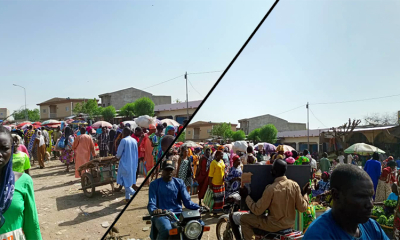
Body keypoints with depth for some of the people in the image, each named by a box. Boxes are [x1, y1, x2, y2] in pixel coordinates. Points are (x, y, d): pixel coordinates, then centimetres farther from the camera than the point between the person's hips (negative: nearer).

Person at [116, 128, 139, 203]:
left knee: (124, 179, 2)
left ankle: (133, 192, -13)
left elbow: (119, 152, -8)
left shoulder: (124, 140, -12)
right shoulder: (134, 141, 7)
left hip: (125, 163, -6)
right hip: (133, 164, 7)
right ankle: (127, 197, 16)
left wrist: (118, 156, 14)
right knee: (129, 179, 13)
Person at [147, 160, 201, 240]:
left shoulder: (179, 182, 12)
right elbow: (151, 203, -6)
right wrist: (154, 210, -30)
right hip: (161, 215, -3)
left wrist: (199, 207, -14)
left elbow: (187, 201, 5)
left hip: (178, 214, 3)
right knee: (166, 229, -38)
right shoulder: (155, 184, 4)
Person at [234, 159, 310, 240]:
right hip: (290, 224, 6)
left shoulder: (271, 189, -24)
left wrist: (246, 196, -7)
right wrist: (305, 194, 12)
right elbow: (302, 208, -4)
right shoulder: (294, 185, -11)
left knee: (243, 218, 4)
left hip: (275, 225, -6)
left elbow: (257, 211, -18)